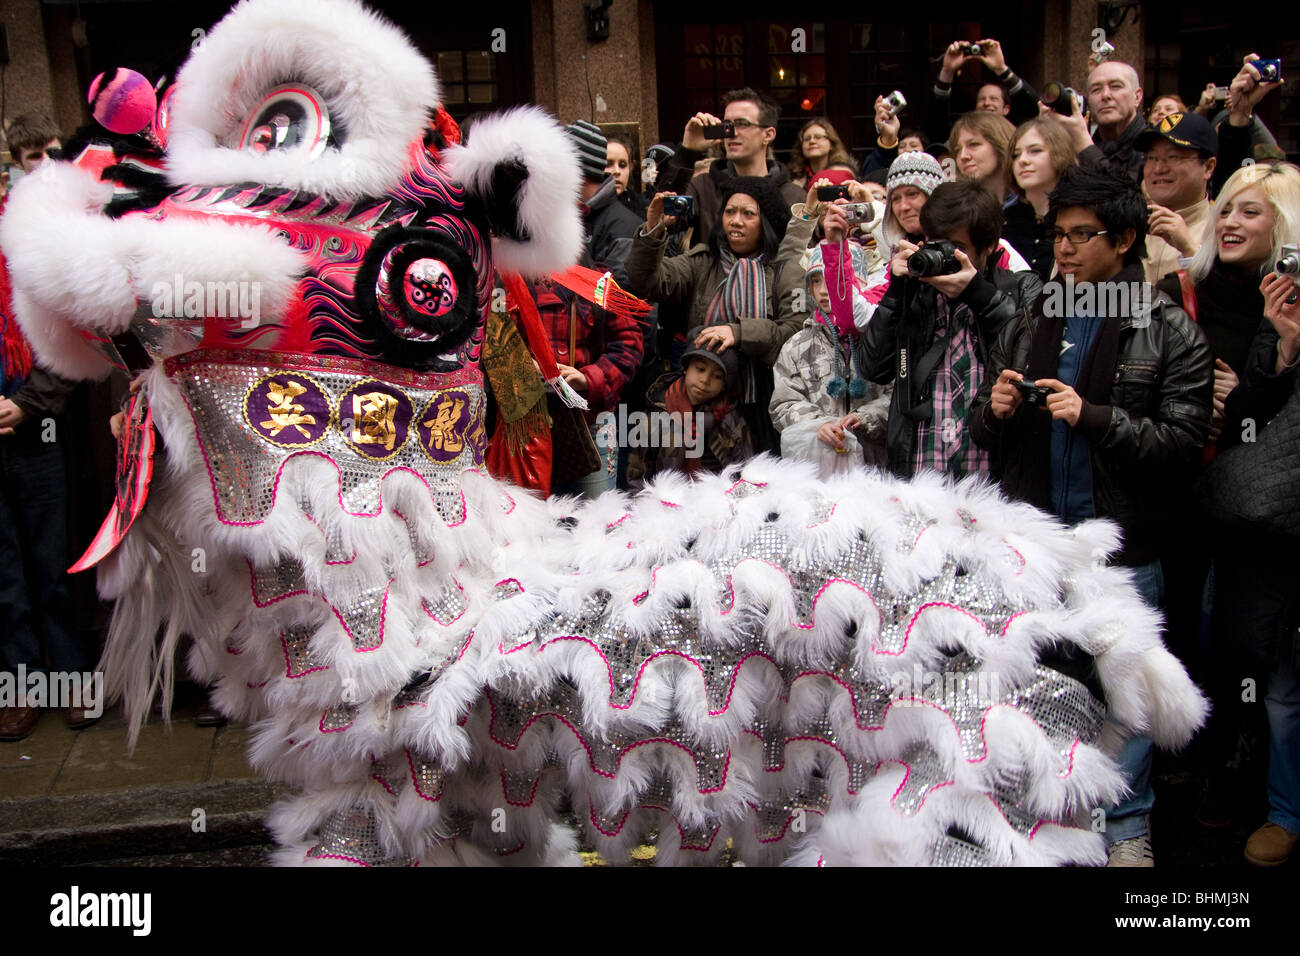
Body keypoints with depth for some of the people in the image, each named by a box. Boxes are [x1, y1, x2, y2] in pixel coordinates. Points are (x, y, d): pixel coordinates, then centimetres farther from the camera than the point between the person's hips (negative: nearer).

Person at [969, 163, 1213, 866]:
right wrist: (995, 409, -10)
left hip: (1122, 546, -3)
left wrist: (1094, 417, -21)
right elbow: (982, 431, 13)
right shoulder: (1029, 323, 9)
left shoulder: (1170, 332, -3)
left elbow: (1185, 442, -11)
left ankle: (1126, 826, 27)